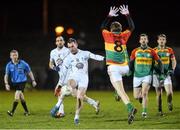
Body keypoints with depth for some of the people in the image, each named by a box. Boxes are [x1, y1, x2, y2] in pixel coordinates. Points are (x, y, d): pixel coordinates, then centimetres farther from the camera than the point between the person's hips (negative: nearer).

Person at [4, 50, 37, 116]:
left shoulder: (23, 63, -7)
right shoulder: (9, 65, -3)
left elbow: (29, 72, 4)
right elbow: (6, 75, -2)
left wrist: (33, 80, 4)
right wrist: (6, 84, -16)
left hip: (22, 82, -4)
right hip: (14, 83, 4)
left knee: (17, 95, -19)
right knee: (21, 97, 11)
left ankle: (12, 112, -21)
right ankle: (27, 111, 25)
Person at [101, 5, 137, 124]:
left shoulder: (108, 36, 3)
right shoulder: (124, 36, 7)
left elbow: (103, 27, 24)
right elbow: (131, 27, 24)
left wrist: (110, 16, 31)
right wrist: (127, 14, 28)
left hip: (114, 68, -4)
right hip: (124, 68, 4)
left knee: (121, 91, -12)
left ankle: (130, 108, -31)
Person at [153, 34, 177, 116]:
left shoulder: (169, 50, 4)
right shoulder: (154, 51, 1)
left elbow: (173, 61, 10)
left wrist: (172, 69, -5)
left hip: (166, 74, 0)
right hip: (157, 74, 0)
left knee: (169, 92, -14)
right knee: (159, 94, 3)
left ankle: (169, 103, 16)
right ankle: (160, 110, 14)